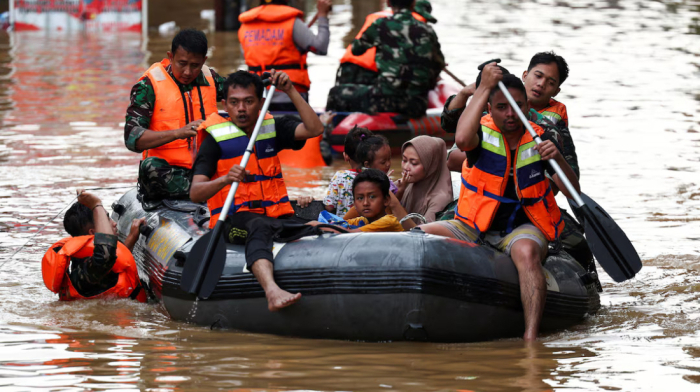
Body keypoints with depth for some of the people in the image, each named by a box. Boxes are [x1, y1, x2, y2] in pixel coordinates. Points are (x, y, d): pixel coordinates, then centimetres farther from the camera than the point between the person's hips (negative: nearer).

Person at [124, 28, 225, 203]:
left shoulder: (209, 79, 10)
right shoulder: (149, 85, -5)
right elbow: (132, 138, -15)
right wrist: (178, 133, -28)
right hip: (167, 172, -4)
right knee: (151, 167, -38)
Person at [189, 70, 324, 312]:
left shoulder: (272, 129, 18)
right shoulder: (216, 139, 3)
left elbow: (314, 129, 1)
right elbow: (195, 194, -8)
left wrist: (291, 92, -4)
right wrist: (226, 179, -27)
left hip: (278, 217, 6)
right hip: (235, 219, -6)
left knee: (315, 228, -26)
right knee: (259, 227, -40)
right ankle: (272, 291, -64)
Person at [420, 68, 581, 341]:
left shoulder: (539, 139, 1)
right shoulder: (483, 132, -3)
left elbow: (572, 192, -3)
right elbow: (462, 139, -30)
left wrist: (558, 159, -24)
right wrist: (484, 87, -23)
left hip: (523, 227, -1)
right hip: (476, 227, 1)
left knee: (526, 252, -37)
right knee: (420, 235, -24)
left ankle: (531, 337, -49)